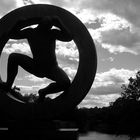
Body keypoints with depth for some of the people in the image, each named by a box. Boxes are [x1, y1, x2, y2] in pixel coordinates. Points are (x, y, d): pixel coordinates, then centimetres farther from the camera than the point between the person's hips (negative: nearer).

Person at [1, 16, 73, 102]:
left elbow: (69, 37, -19)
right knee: (13, 57, -15)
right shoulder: (30, 32, -2)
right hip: (35, 67, 2)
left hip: (52, 68, -2)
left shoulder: (53, 33, -6)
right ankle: (8, 86, -1)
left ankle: (44, 92, 0)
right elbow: (12, 34, 0)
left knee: (66, 83, -29)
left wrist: (59, 23, -21)